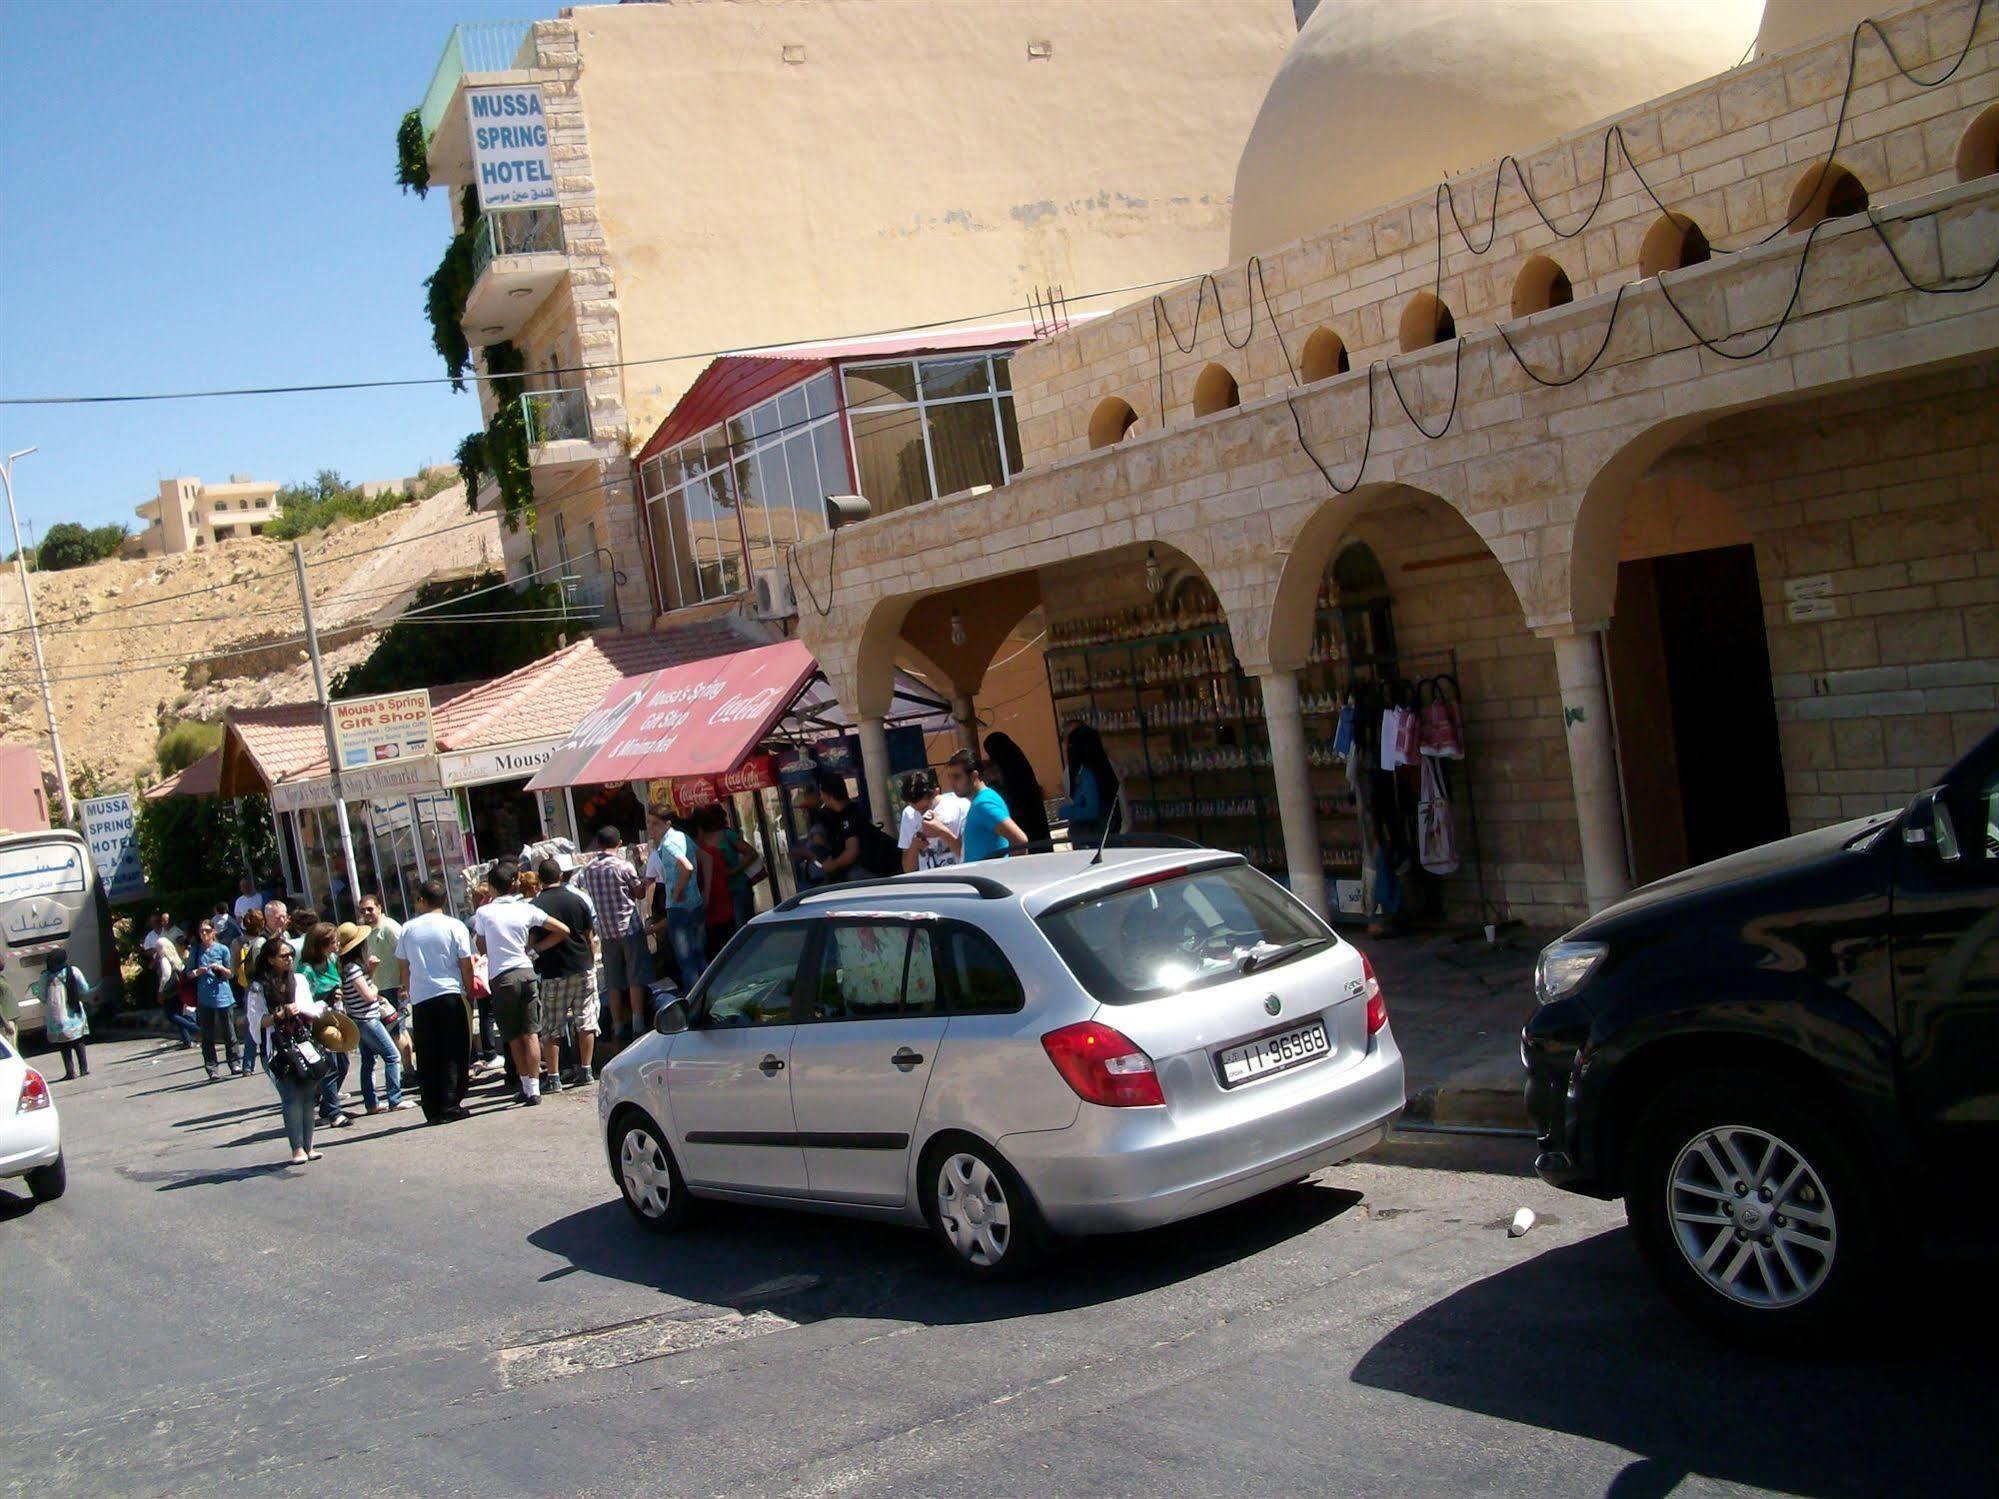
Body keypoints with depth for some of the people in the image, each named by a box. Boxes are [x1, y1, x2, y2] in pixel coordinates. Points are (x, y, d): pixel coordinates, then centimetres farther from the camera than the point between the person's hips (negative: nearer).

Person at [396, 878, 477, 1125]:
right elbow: (466, 965, -3)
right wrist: (469, 991, 8)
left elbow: (404, 967, 9)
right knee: (453, 1055, 4)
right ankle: (450, 1107, -1)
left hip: (420, 998, 2)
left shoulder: (408, 929, 5)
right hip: (451, 994, -2)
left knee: (426, 1058, 7)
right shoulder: (455, 926, -2)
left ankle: (432, 1111, 8)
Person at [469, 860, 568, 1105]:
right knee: (531, 1034, 1)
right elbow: (563, 931, 4)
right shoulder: (526, 910, 2)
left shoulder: (483, 913, -2)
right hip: (526, 972, 1)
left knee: (514, 1038, 8)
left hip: (500, 978, -1)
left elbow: (482, 948, 11)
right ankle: (534, 1088, -4)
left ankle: (527, 1086, 9)